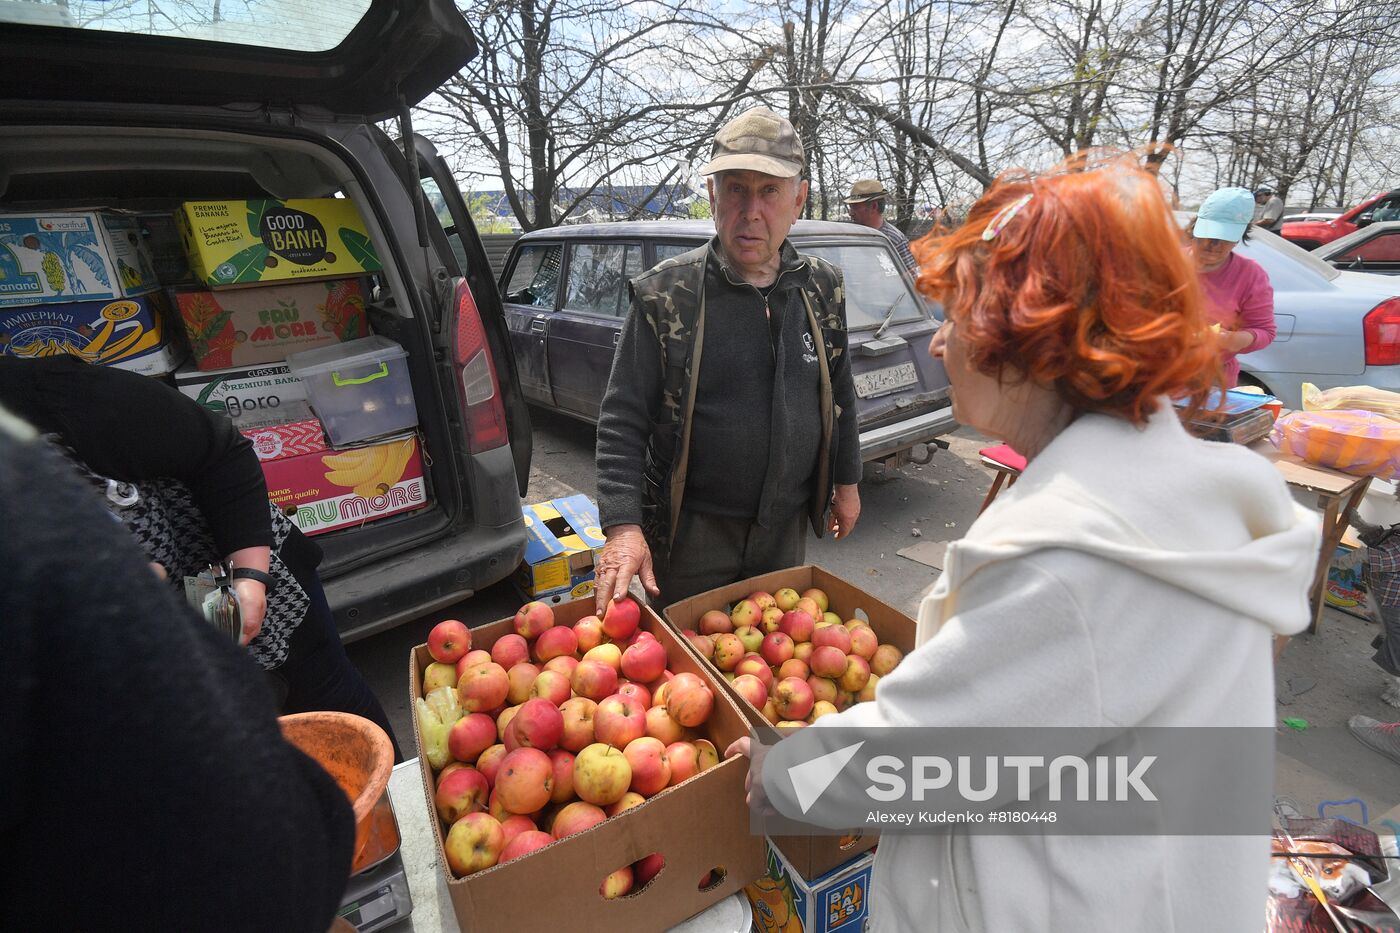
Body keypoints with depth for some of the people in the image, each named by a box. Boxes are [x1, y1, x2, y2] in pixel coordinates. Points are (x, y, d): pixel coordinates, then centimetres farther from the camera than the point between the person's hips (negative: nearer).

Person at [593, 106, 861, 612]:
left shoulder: (822, 285, 1)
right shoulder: (666, 293, -13)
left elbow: (839, 392, 11)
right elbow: (622, 419, -13)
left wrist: (846, 481, 14)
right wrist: (622, 524, -22)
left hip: (787, 527, 4)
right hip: (691, 531, -4)